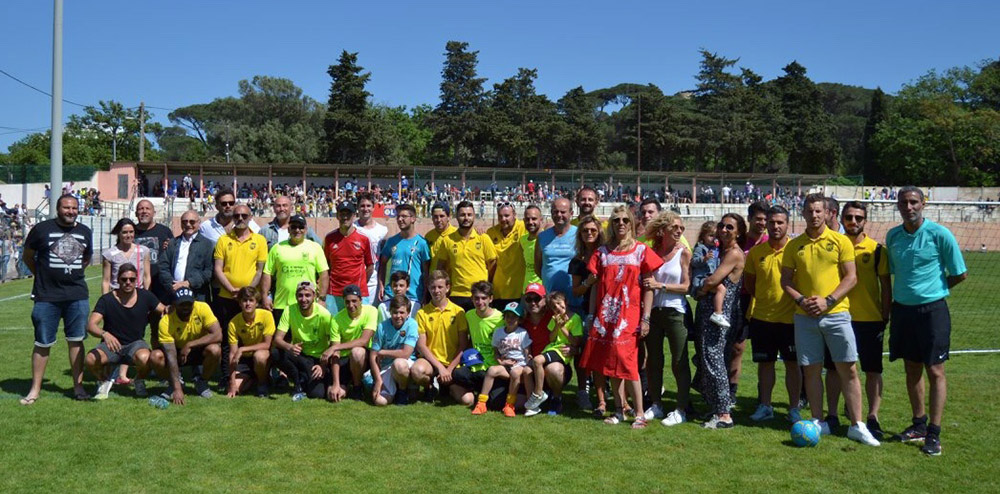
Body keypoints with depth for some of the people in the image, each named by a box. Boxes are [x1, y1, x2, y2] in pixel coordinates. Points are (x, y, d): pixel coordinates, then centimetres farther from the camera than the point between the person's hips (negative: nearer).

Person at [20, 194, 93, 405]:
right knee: (42, 343, 3)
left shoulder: (85, 232, 9)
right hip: (46, 297, -3)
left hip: (77, 295, 3)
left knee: (76, 340, 5)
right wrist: (43, 276, 9)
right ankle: (35, 389, 13)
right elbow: (28, 257, 9)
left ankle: (78, 385, 12)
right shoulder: (42, 229, -1)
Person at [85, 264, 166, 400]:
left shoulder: (145, 296, -2)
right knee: (90, 359, -31)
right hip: (111, 344, 0)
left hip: (136, 343, 0)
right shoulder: (107, 300, -8)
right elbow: (91, 325, -17)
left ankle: (139, 381, 3)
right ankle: (104, 381, 7)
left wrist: (168, 310, -25)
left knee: (144, 358, -36)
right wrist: (105, 334, -40)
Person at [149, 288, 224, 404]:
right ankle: (176, 382, 3)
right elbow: (171, 356, -29)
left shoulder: (202, 308, -23)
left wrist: (190, 344, -30)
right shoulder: (166, 322, -25)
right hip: (177, 352, 0)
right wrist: (177, 388, -35)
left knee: (215, 350, -33)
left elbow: (218, 335, -29)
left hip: (200, 351, 0)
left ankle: (202, 381, -2)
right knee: (155, 357, -28)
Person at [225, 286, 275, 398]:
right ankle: (253, 379, 19)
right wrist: (232, 383, -17)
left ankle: (263, 383, -8)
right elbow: (232, 353, -13)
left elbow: (267, 344, -19)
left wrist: (242, 349, -28)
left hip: (264, 354, -2)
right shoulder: (233, 323, -14)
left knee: (259, 356, -37)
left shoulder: (266, 315, -20)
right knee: (236, 388, -16)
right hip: (245, 359, 3)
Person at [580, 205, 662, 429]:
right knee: (610, 362, 6)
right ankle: (619, 410, 16)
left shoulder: (641, 250, 1)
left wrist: (646, 318, -7)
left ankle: (640, 413, -2)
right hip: (605, 315, 4)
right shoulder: (602, 252, 10)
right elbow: (596, 286, 11)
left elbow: (648, 288, -1)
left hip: (630, 315, -4)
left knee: (626, 360, -11)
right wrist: (591, 315, 7)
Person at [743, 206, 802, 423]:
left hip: (790, 317, -3)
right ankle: (765, 406, 22)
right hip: (761, 317, 3)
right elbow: (749, 281, 14)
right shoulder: (756, 251, 3)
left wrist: (798, 301, -6)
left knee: (792, 363, 6)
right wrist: (763, 298, 6)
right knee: (764, 362, 10)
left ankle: (794, 409, 17)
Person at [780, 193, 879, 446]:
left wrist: (828, 301, -13)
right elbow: (786, 280, 9)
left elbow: (851, 277, -3)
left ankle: (857, 425, 7)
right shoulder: (794, 245, 7)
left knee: (848, 369, -1)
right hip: (805, 317, 2)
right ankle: (819, 422, 18)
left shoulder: (840, 241, 0)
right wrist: (801, 300, -9)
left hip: (836, 314, -2)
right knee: (811, 370, 6)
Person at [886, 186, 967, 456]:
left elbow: (961, 274, -3)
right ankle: (919, 424, 26)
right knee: (912, 369, 12)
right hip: (902, 309, 5)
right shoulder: (893, 236, 5)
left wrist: (934, 289, 3)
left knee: (935, 371, -1)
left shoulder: (939, 234, -10)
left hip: (932, 310, -5)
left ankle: (934, 434, 3)